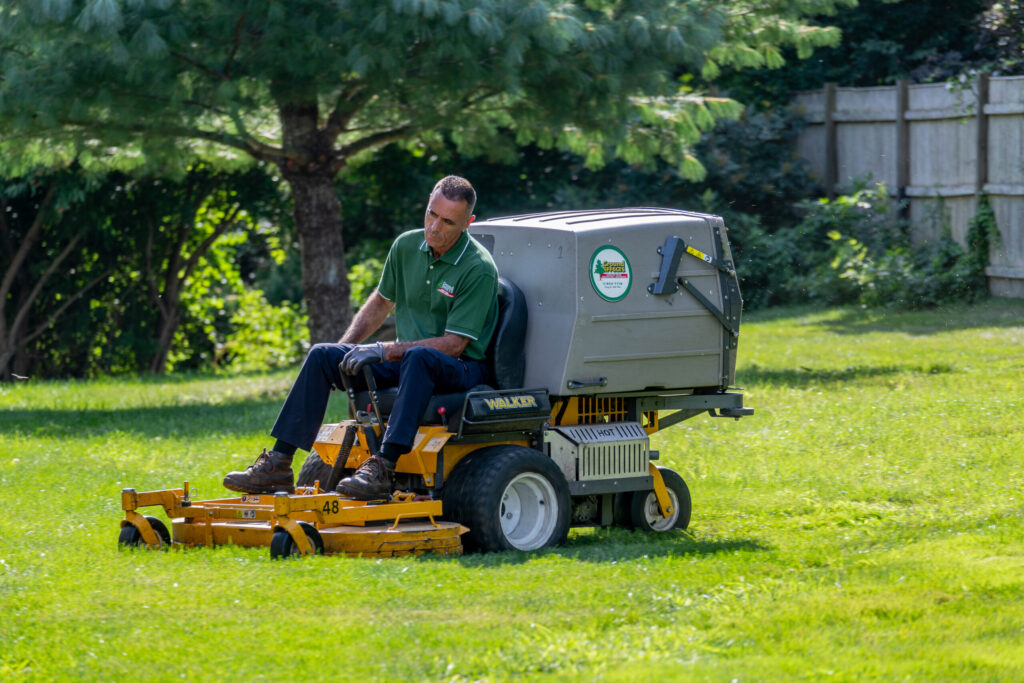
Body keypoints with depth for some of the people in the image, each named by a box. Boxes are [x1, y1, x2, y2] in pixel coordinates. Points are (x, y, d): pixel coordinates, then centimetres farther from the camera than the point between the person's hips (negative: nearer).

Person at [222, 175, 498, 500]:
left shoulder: (479, 269, -17)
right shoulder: (407, 246, 4)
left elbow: (453, 344, -20)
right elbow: (382, 301, 21)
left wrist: (383, 351, -23)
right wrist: (347, 346, 7)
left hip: (462, 367, -7)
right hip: (405, 362, 7)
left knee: (418, 357, -40)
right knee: (322, 355, -9)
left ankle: (382, 468, -49)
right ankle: (278, 464, -15)